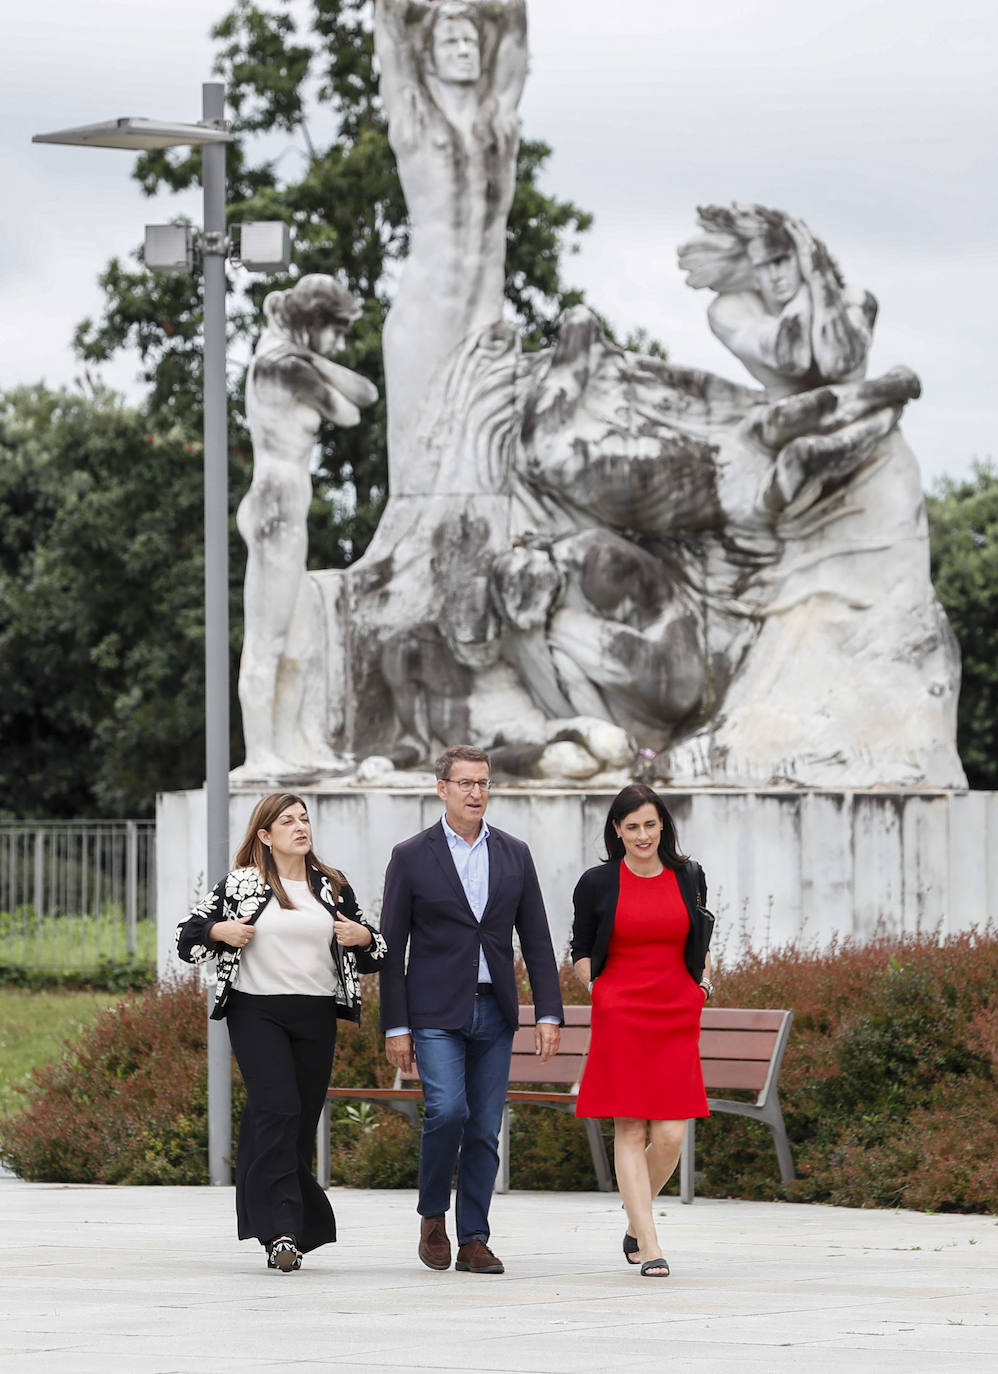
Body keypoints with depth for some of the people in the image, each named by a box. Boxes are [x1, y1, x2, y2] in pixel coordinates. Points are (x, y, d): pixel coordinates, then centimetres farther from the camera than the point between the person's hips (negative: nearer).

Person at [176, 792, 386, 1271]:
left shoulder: (333, 887, 15)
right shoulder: (239, 885, 5)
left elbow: (371, 958, 21)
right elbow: (187, 938, 9)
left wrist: (363, 937, -1)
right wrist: (221, 931, -11)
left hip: (316, 1016, 4)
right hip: (257, 1012, -4)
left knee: (302, 1121, 3)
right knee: (277, 1110, -19)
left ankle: (292, 1232, 14)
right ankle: (282, 1230, -23)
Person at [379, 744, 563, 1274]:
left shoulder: (514, 854, 10)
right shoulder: (411, 857, 0)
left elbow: (536, 940, 10)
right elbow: (392, 947, 0)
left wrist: (548, 1014, 1)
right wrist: (395, 1027, -5)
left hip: (494, 1012, 3)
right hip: (437, 1012, -3)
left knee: (485, 1130, 2)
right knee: (447, 1110, -19)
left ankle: (473, 1241, 8)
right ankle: (433, 1215, 2)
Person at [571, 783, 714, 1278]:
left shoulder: (688, 878, 9)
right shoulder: (597, 884, 1)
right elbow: (580, 952, 11)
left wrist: (705, 977, 10)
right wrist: (598, 989, -3)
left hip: (677, 1019, 2)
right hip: (619, 1017, -2)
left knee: (670, 1136, -4)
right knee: (630, 1131, -6)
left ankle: (635, 1223, 21)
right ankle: (649, 1246, -6)